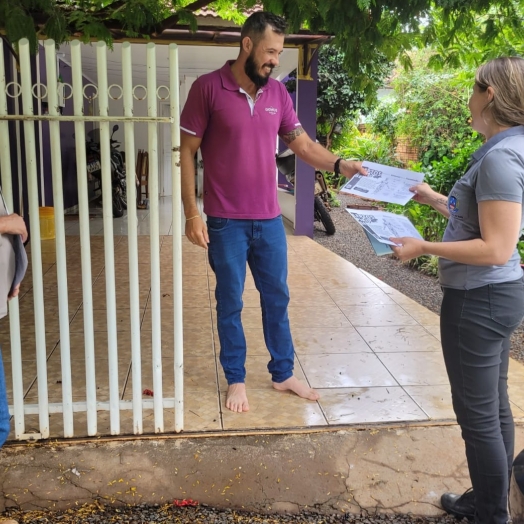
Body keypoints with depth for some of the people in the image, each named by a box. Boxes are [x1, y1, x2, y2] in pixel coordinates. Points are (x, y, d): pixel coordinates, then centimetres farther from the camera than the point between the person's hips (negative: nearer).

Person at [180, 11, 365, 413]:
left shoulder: (278, 93, 5)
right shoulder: (208, 88, -8)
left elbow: (303, 144, 6)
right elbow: (187, 152, -7)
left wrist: (339, 164, -13)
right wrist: (192, 213, -12)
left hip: (269, 219, 5)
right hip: (226, 222, -4)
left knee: (277, 298, 14)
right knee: (230, 303, 9)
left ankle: (283, 374, 30)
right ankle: (236, 380, 26)